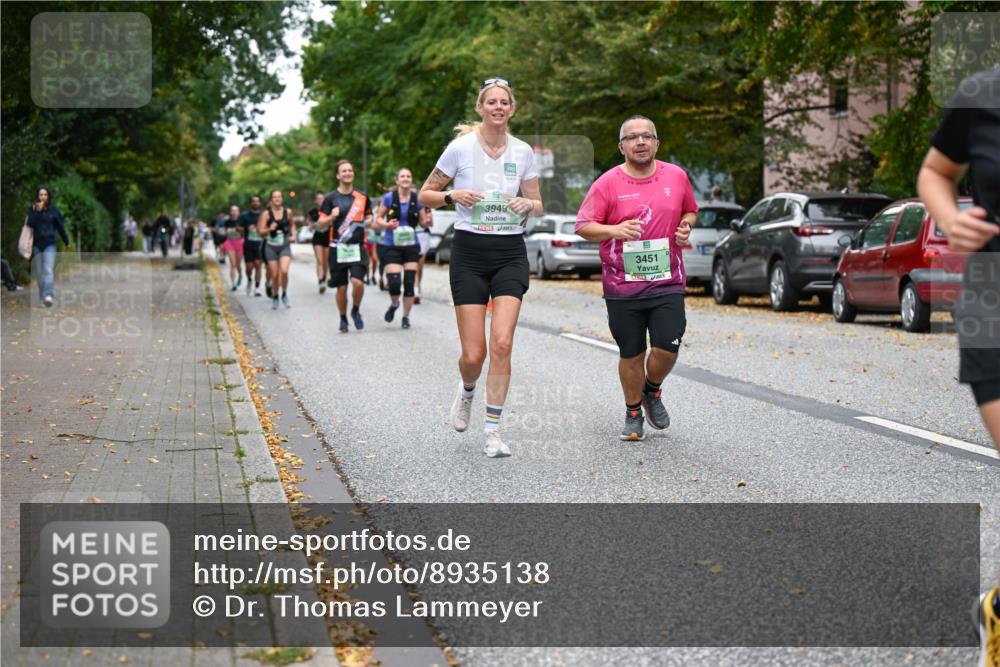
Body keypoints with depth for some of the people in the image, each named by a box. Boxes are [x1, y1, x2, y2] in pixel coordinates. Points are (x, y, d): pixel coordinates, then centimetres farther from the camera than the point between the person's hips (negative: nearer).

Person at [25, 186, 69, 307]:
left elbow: (60, 226, 9)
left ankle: (48, 296, -28)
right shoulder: (32, 208, 3)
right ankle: (42, 296, 15)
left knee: (48, 270, -16)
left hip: (49, 244, -2)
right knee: (39, 272, 6)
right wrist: (37, 211, -21)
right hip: (36, 244, 2)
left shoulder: (54, 209, 2)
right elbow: (30, 224, -11)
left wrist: (66, 242, 16)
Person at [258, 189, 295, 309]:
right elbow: (261, 231, -4)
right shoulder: (266, 214, -4)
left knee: (284, 271, -19)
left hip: (285, 246, 0)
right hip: (271, 246, 0)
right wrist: (270, 229, -22)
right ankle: (275, 297, 24)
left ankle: (284, 295, 3)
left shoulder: (287, 212, 2)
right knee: (275, 274, 2)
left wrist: (293, 234, 6)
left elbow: (292, 224, 22)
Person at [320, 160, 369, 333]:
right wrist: (332, 217, -18)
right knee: (341, 287, 2)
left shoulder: (362, 197, 9)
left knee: (357, 282, -16)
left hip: (357, 247, 1)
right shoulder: (330, 198, 2)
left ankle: (356, 311, 11)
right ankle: (343, 319, 22)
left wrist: (368, 222, 0)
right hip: (338, 248, -1)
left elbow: (368, 216, 23)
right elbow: (321, 222, 2)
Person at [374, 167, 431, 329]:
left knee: (409, 282, -2)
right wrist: (386, 224, -14)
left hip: (411, 245, 2)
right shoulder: (389, 198, -2)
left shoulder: (417, 199, 2)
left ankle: (406, 316, 14)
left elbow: (423, 223, 9)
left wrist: (427, 220, -14)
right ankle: (394, 304, 22)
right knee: (394, 282, -12)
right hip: (391, 245, -2)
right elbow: (378, 218, 6)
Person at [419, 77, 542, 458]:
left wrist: (527, 204, -8)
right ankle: (467, 391, 33)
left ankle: (493, 432, 0)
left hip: (511, 254, 2)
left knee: (502, 344, -12)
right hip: (469, 254, -2)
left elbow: (537, 205, 15)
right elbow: (425, 195, 5)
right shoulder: (461, 147, -3)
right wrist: (453, 196, -14)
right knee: (473, 354, -5)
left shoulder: (522, 152, 5)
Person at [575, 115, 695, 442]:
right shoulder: (607, 183, -3)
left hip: (667, 282, 1)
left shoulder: (676, 176, 6)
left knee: (667, 348, -8)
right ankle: (633, 414, 27)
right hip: (622, 287, -1)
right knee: (631, 354, 6)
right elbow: (582, 226, -4)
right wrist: (614, 230, -21)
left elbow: (690, 211, 22)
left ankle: (652, 392, 24)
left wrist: (686, 226, 0)